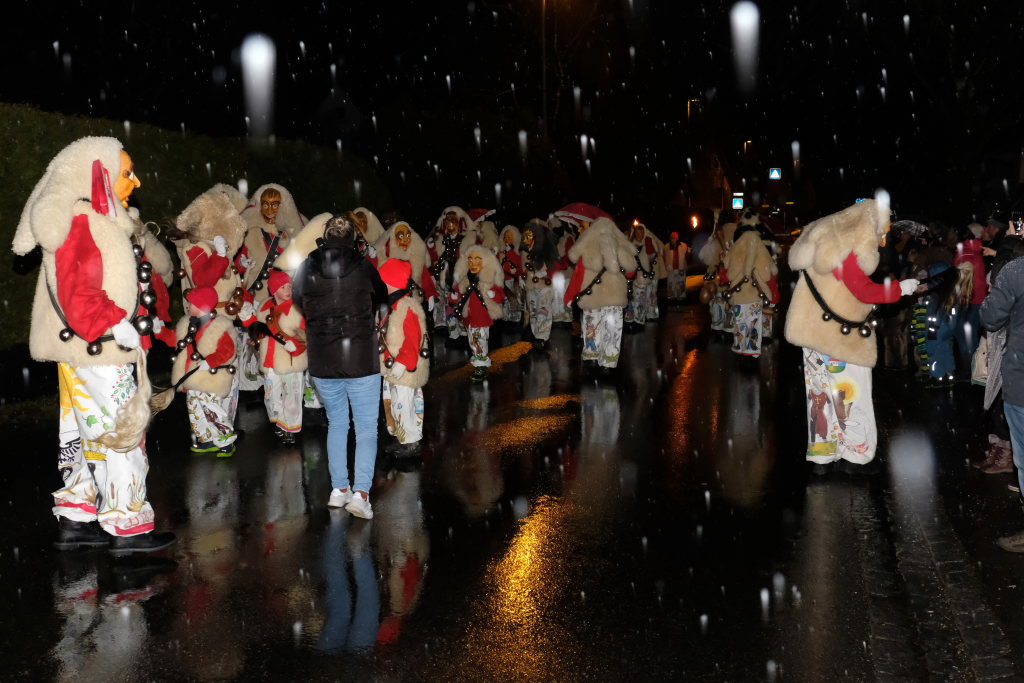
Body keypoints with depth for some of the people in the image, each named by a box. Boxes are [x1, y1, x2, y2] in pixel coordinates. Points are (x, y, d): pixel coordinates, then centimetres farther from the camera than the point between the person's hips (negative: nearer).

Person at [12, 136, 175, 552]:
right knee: (122, 435, -5)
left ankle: (74, 520, 21)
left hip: (86, 351, 10)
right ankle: (125, 528, 2)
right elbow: (78, 293, -23)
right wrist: (116, 326, -22)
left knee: (82, 435, 13)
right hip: (97, 351, -10)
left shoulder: (96, 221, 16)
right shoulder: (81, 222, -16)